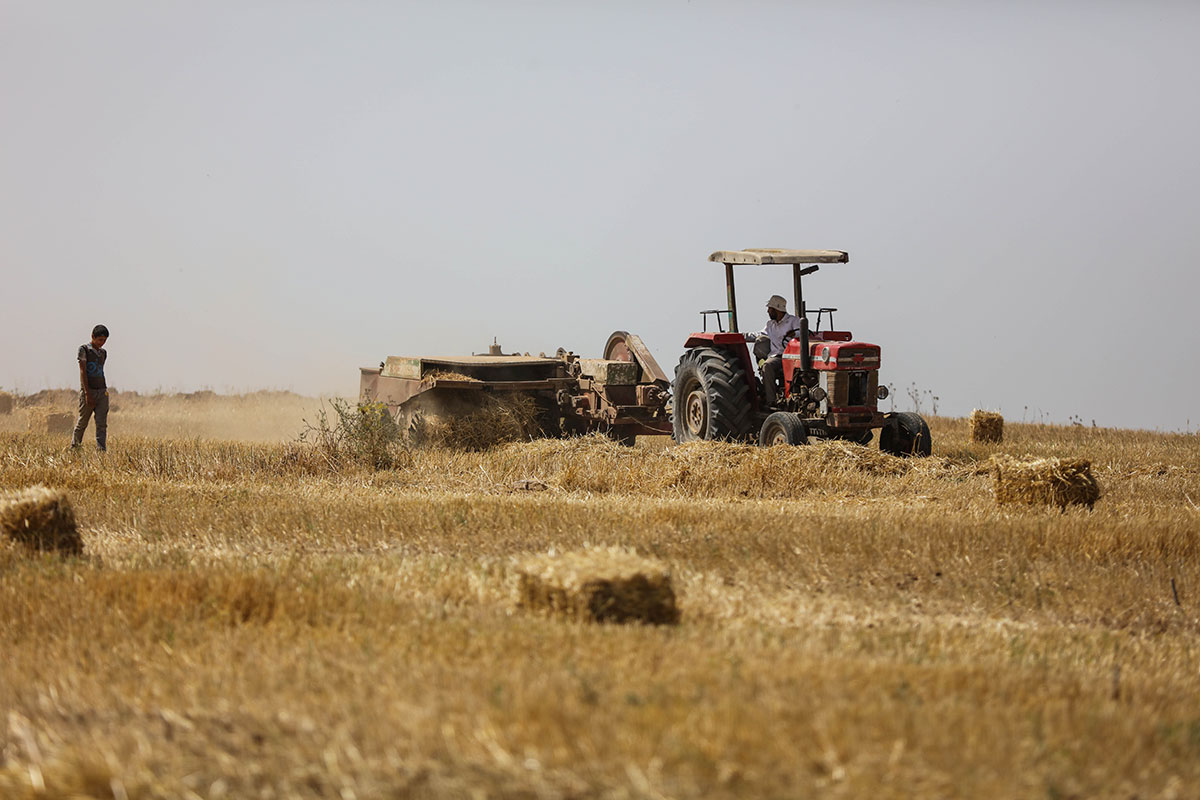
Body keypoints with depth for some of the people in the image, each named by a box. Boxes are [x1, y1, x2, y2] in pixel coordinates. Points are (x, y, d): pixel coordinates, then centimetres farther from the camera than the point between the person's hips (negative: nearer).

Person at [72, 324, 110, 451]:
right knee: (82, 423, 4)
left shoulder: (103, 353, 14)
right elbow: (83, 372, -10)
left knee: (102, 424, -5)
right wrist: (87, 393, -17)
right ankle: (74, 448, 22)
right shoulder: (84, 349, -3)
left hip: (102, 392, 5)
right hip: (88, 391, -5)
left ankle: (101, 451, -11)